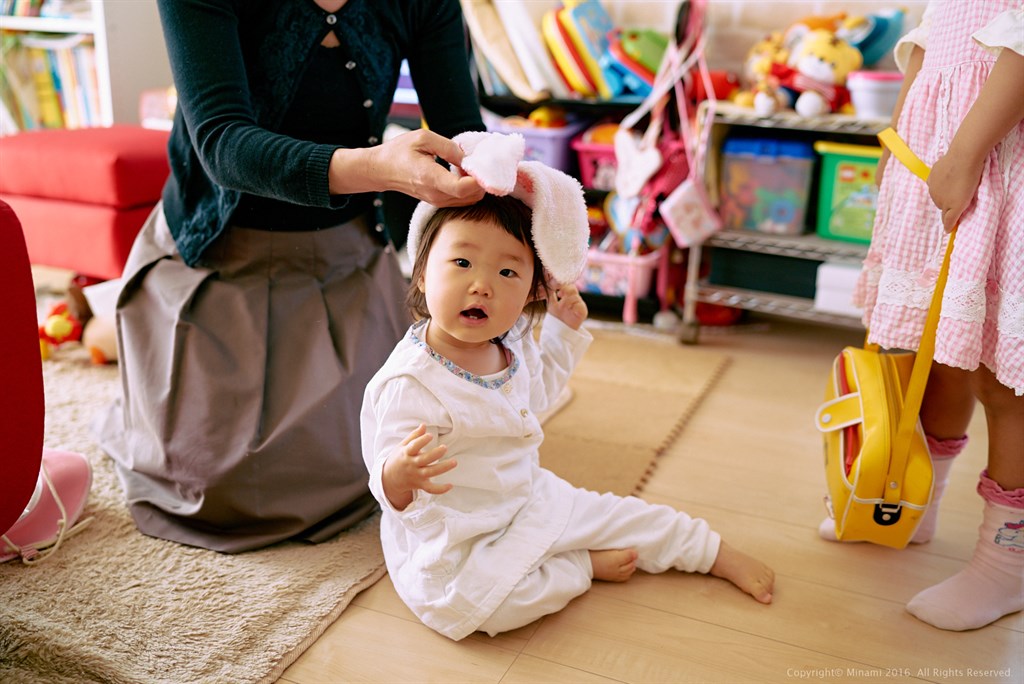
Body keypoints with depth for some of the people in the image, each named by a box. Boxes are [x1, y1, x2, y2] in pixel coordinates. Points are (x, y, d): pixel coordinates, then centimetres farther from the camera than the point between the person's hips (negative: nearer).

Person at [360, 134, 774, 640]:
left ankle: (716, 552, 33)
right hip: (451, 537, -6)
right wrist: (400, 475, -51)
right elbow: (389, 483, -28)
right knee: (456, 600, -31)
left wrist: (563, 330, 9)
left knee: (615, 515, 8)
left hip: (527, 499, 7)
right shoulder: (408, 384, -30)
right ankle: (584, 566, -8)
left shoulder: (513, 345, -4)